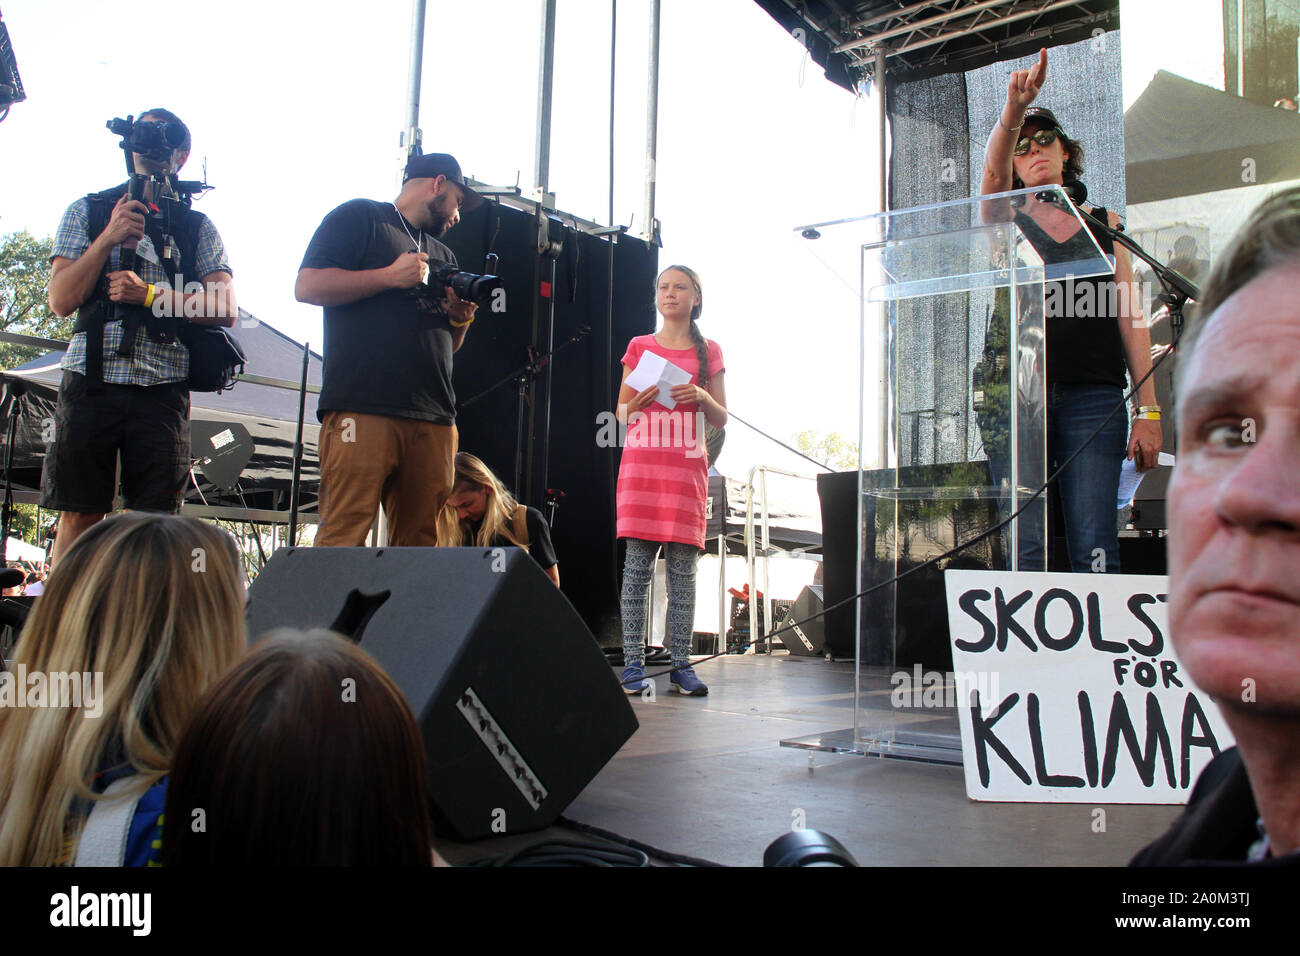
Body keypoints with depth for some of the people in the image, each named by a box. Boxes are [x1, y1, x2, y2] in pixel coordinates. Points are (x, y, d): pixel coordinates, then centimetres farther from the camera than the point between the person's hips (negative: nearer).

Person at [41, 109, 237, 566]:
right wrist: (110, 237, -5)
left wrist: (150, 294, -9)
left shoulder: (198, 228, 15)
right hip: (91, 377, 0)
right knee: (79, 515, -1)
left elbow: (225, 310, 2)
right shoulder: (87, 211, 15)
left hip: (162, 386, 0)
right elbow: (61, 300, 4)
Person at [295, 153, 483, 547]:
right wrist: (390, 276, -7)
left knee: (421, 542, -1)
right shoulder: (360, 216, 10)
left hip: (434, 419, 7)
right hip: (363, 408, -6)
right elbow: (307, 286, -4)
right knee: (343, 535, -13)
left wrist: (461, 320, 11)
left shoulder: (443, 256, 30)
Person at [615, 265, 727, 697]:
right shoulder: (639, 347, 13)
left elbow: (721, 419, 11)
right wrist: (635, 404, -8)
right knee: (637, 564, -5)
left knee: (683, 568, -1)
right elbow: (622, 412, 15)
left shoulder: (708, 352, 12)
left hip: (687, 468, 0)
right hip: (640, 463, 0)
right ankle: (633, 663, -1)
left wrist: (701, 396, -8)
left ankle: (681, 664, 4)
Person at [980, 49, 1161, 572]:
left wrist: (1148, 410, 3)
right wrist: (1013, 109, -27)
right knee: (1024, 552, -6)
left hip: (1093, 395, 1)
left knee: (1094, 551, -8)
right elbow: (993, 171, -7)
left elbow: (1129, 318, 11)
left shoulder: (1104, 223, 18)